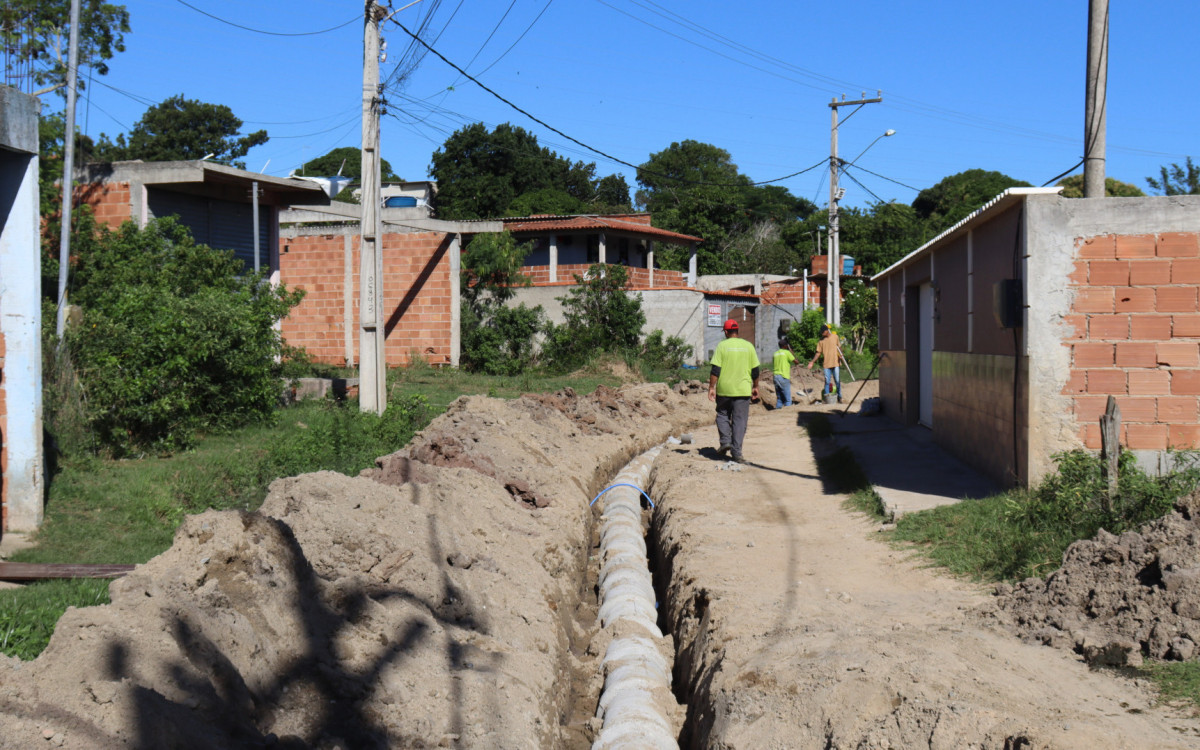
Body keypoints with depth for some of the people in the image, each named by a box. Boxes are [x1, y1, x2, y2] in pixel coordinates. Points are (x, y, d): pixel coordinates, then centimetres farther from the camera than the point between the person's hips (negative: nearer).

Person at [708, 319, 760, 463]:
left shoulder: (722, 346, -4)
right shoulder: (748, 346, 4)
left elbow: (715, 370, -9)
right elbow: (755, 370, 7)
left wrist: (711, 388, -5)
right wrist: (755, 387, 18)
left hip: (724, 390, -1)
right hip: (743, 390, 1)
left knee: (722, 415, 18)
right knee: (740, 420, 3)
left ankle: (725, 442, 3)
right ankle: (736, 452, -2)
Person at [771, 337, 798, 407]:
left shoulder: (775, 354, 14)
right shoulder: (787, 352, -4)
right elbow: (796, 361, -2)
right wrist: (792, 351, 7)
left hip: (776, 377, 6)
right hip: (784, 377, -6)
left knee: (779, 398, 10)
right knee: (788, 399, -5)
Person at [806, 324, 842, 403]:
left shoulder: (835, 337, 5)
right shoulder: (821, 340, 4)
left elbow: (839, 347, 15)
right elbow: (818, 352, 5)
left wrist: (840, 356, -1)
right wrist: (812, 362, -4)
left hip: (835, 363, 0)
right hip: (826, 364, 0)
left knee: (837, 381, 1)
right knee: (827, 381, -2)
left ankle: (839, 397, 11)